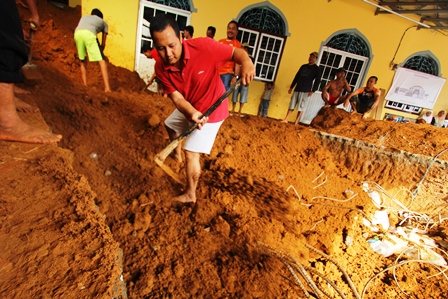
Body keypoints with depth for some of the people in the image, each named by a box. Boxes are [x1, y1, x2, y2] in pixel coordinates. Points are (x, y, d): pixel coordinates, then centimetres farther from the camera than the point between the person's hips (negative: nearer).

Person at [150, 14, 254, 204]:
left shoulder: (204, 46, -30)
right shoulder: (161, 68, -17)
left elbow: (235, 52, -21)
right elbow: (176, 96, -20)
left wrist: (246, 62, -45)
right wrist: (192, 114, -40)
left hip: (211, 110, -6)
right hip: (188, 108, 7)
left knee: (191, 153, -8)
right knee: (170, 124, 31)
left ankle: (190, 195, 14)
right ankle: (176, 153, 63)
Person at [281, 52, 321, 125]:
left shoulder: (316, 69, 2)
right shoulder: (303, 66, 16)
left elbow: (317, 81, -3)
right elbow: (297, 77, 18)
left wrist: (313, 91, -12)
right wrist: (291, 87, 14)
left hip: (305, 91, -4)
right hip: (297, 89, 4)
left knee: (301, 107, -4)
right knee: (291, 105, 2)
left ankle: (296, 122, 2)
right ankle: (286, 119, 4)